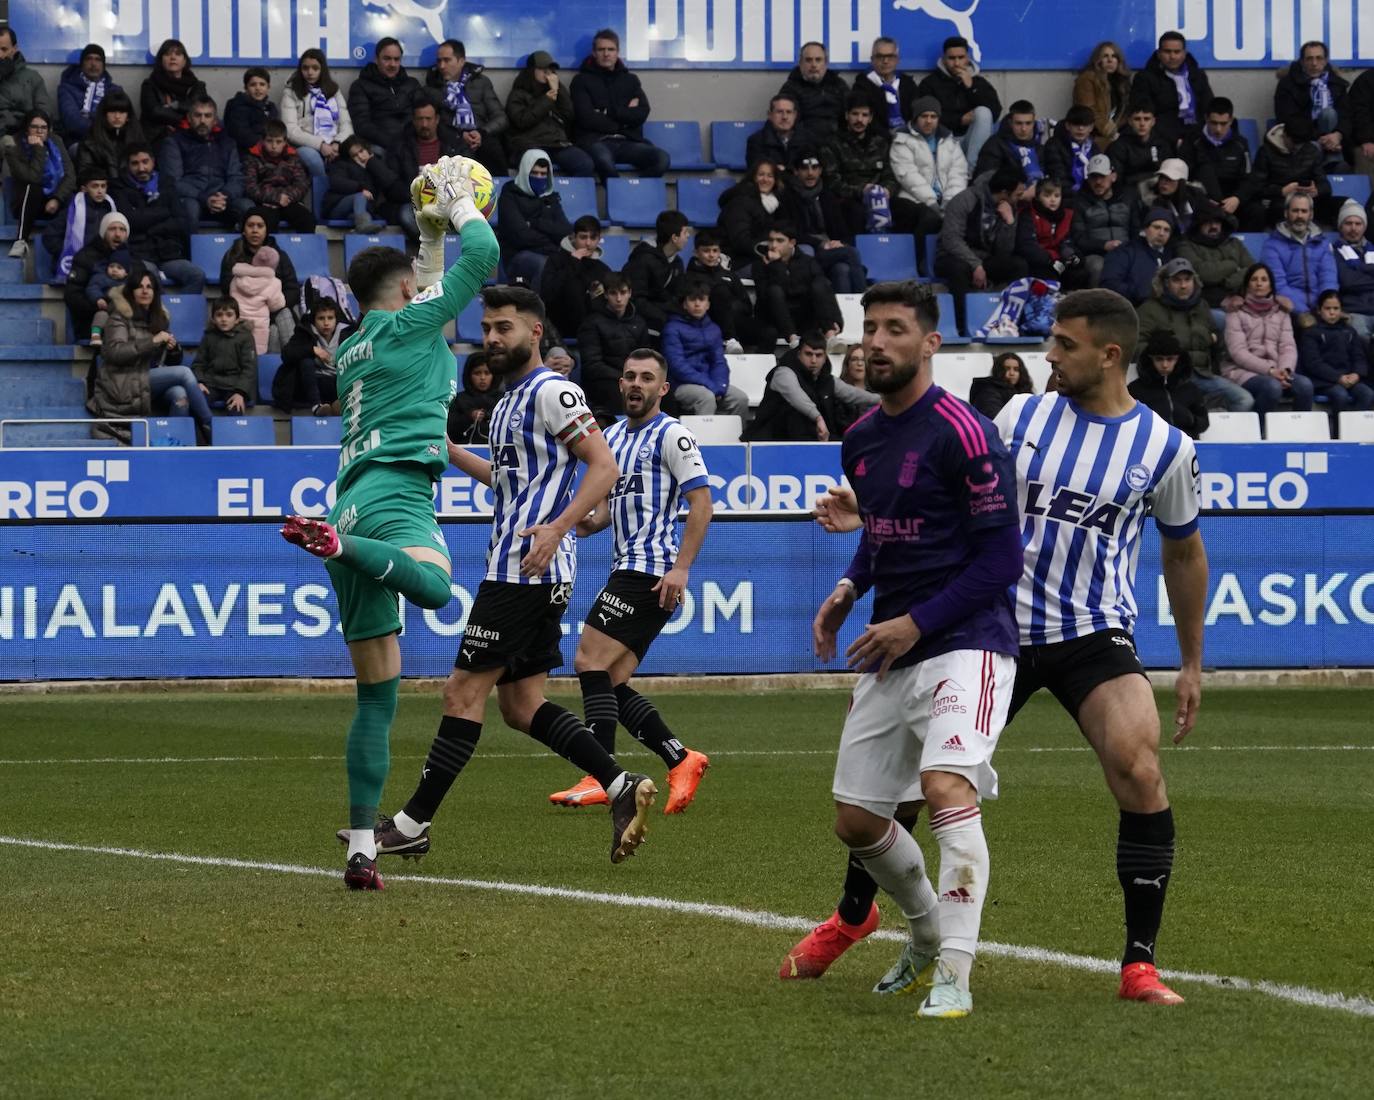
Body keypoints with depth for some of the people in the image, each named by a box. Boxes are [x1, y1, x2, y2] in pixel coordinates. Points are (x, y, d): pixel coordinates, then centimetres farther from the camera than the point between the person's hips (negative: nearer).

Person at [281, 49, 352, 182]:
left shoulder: (334, 91, 20)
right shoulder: (291, 93, 8)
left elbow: (346, 124, 11)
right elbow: (291, 131, -4)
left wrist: (337, 144, -11)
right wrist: (320, 145, -17)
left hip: (334, 148, 3)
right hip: (307, 147, -3)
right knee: (312, 157, -41)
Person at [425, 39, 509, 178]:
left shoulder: (481, 82, 14)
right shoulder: (432, 87, 13)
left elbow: (500, 118, 9)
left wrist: (482, 133, -12)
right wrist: (460, 135, -12)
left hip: (482, 140, 1)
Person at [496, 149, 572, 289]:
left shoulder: (550, 198, 21)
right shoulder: (510, 197, 5)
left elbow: (566, 232, 7)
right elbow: (520, 235, -8)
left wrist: (535, 223, -6)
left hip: (550, 256, 4)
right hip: (519, 255, -4)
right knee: (544, 266, -39)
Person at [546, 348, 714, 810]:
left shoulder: (672, 434, -6)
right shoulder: (613, 435, 18)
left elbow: (701, 502, -12)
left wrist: (681, 568, -19)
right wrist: (588, 521, 2)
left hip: (652, 573, -9)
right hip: (628, 568, 9)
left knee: (590, 661, -15)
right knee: (612, 683, 4)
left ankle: (601, 779, -16)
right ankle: (681, 760, 11)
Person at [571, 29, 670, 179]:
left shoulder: (630, 80, 22)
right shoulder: (582, 80, 11)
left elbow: (642, 114, 7)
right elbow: (587, 118, -3)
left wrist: (611, 112, -4)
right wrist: (625, 114, 3)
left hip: (628, 141, 3)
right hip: (596, 141, -3)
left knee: (661, 158, -28)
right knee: (604, 161, -42)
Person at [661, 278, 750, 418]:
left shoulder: (713, 329, 17)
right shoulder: (673, 328, -4)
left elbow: (719, 361, 12)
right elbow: (677, 364, -13)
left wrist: (720, 386, -11)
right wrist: (710, 385, -19)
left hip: (708, 382, 6)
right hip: (682, 384, -6)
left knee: (741, 398, -17)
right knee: (707, 397, -35)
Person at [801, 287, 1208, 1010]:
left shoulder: (1166, 447, -2)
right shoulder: (1021, 416, 2)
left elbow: (1183, 552, 11)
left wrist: (1191, 663, 14)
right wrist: (870, 513, -1)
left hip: (1096, 637, -2)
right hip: (1000, 625, 2)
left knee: (1138, 771, -25)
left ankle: (1139, 964, -14)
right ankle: (853, 915, 28)